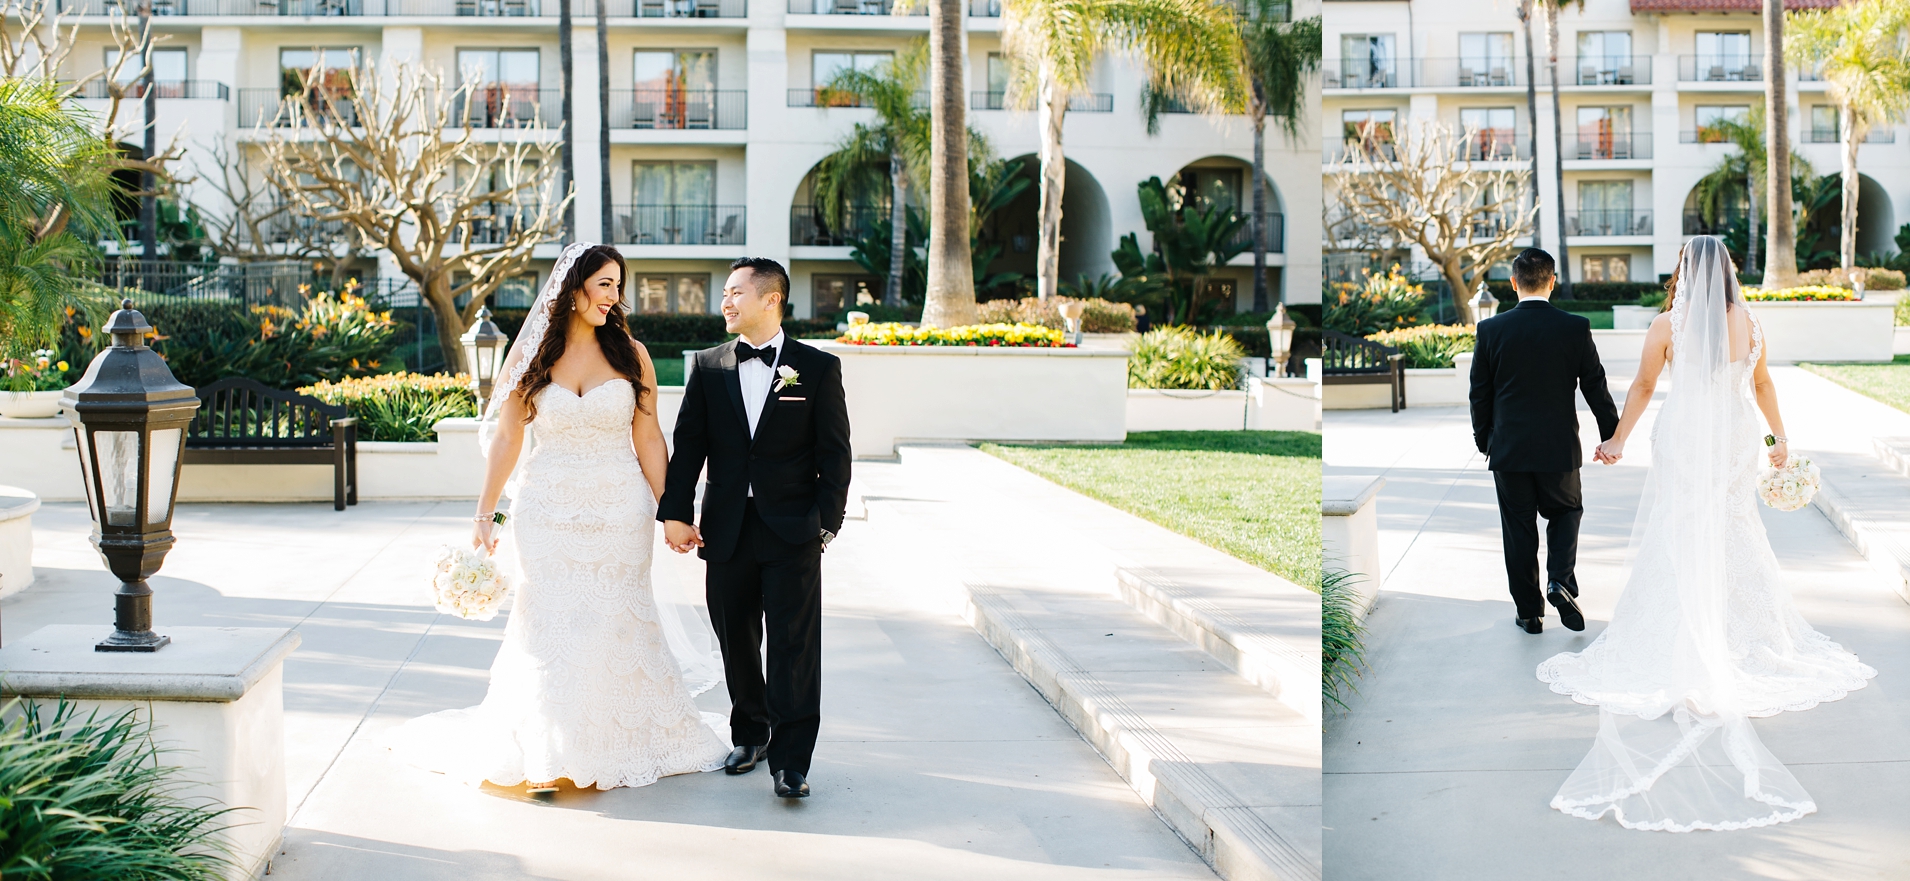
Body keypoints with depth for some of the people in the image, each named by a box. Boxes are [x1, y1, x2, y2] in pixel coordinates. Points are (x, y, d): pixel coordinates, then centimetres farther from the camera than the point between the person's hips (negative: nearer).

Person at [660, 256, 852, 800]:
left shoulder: (818, 368, 0)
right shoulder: (708, 367, 7)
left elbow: (835, 454, -1)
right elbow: (688, 445, 5)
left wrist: (827, 523, -6)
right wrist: (676, 513, -4)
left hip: (793, 533, -3)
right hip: (727, 530, 3)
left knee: (794, 646, -5)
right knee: (736, 642, 11)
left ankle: (790, 760, -2)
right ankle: (750, 735, 29)